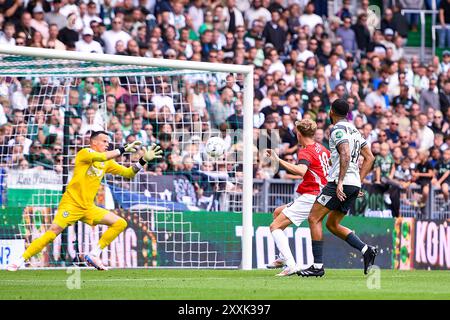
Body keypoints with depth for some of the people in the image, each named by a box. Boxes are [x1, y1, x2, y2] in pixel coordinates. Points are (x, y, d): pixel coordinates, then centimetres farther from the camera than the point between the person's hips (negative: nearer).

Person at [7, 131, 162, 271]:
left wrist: (144, 160, 0)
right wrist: (123, 149, -23)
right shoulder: (84, 153, -5)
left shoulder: (107, 163, 15)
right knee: (53, 233, -20)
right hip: (71, 205, -7)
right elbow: (99, 157, -25)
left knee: (120, 223, -4)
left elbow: (128, 173, 14)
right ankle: (20, 261, -11)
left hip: (88, 208, 7)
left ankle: (94, 255, -1)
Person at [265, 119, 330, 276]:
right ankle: (284, 257, 24)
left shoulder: (306, 152, -14)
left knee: (275, 227, -11)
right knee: (278, 212, 26)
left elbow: (301, 170, -34)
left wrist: (279, 161, -34)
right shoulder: (322, 149, 13)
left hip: (309, 197, -10)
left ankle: (291, 266, -26)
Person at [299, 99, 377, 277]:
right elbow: (370, 158, 20)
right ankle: (366, 250, 1)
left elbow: (345, 155, -21)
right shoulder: (354, 130, 20)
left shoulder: (338, 129, -7)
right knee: (332, 224, 16)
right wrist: (358, 182, 20)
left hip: (341, 183, -9)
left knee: (314, 218, -4)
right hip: (354, 185, 9)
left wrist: (340, 182, -24)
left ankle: (318, 266, -9)